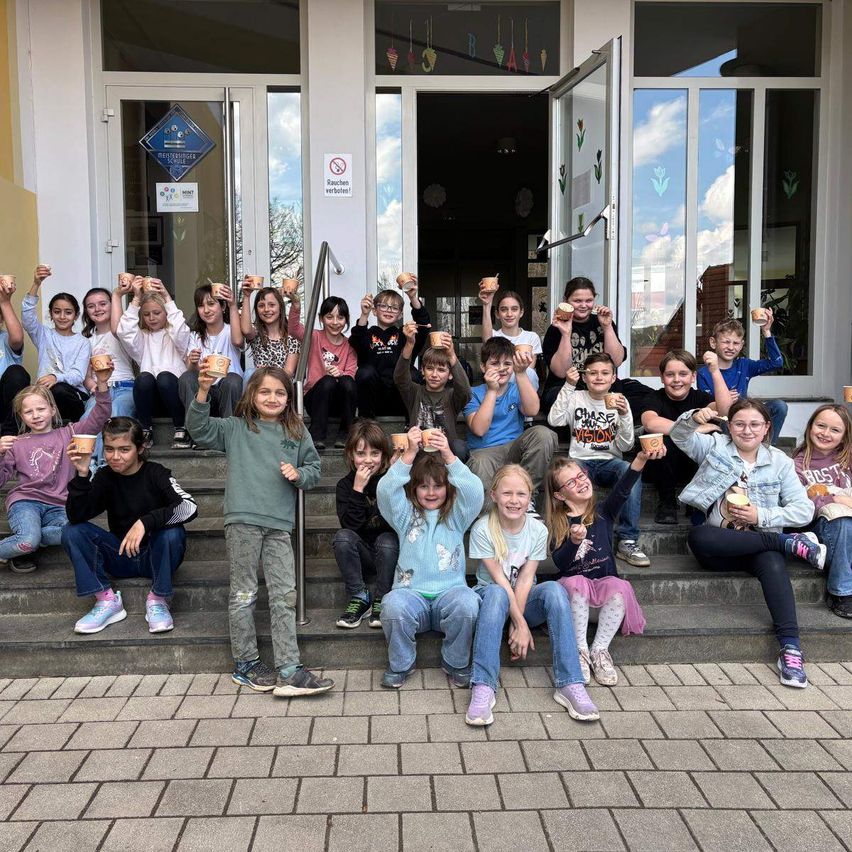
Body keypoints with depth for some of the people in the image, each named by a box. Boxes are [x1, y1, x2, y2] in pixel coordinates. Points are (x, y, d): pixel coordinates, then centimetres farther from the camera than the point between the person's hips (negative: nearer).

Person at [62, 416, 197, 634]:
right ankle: (107, 600, -9)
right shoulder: (104, 477, -2)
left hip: (155, 556, -3)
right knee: (71, 531, -16)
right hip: (121, 555, 3)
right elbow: (76, 516, -16)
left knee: (173, 533, -34)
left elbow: (189, 507, -29)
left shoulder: (155, 474, -12)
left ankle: (157, 600, -12)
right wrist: (82, 475, -28)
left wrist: (145, 522, -40)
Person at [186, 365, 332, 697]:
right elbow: (199, 428, -3)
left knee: (285, 595, 1)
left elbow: (314, 468, 16)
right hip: (243, 520, -2)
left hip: (279, 524, 3)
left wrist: (298, 474, -6)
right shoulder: (236, 428, 6)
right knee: (244, 593, 6)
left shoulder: (297, 432, 12)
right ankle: (245, 663, 18)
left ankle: (288, 670, 3)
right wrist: (203, 392, -17)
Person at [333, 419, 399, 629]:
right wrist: (358, 490, -24)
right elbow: (349, 525, -16)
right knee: (342, 537, -26)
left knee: (387, 541, -33)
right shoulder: (346, 485, -3)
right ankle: (360, 597, -15)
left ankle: (381, 600, -15)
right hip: (361, 553, 2)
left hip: (388, 549, -2)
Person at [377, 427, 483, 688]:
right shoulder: (406, 515, 13)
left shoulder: (456, 515, 13)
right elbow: (385, 491, -6)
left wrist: (449, 456, -19)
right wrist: (409, 454, -16)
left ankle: (455, 662, -5)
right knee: (394, 606, -34)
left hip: (449, 592, 0)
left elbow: (474, 492, -8)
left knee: (467, 603, -34)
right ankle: (400, 664, -5)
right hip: (411, 593, 0)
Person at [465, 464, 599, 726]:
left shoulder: (538, 530, -7)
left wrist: (516, 624, -21)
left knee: (553, 589, -29)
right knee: (496, 593, -37)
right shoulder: (482, 529, -14)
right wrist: (521, 624, -23)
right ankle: (483, 687, -40)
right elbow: (499, 579, -18)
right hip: (492, 598, -2)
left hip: (525, 600, 2)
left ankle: (569, 684, -30)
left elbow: (525, 580, -12)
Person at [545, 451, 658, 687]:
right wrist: (574, 541, -32)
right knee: (575, 583, -34)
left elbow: (622, 489, -16)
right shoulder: (558, 523, 1)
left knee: (619, 587, -31)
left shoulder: (603, 512, 5)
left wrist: (641, 459, -35)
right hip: (573, 584, -1)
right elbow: (560, 563, -11)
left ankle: (599, 650, -18)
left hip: (604, 582, 1)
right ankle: (580, 651, -21)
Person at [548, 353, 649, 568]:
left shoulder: (619, 401, 7)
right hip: (580, 461, -1)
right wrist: (569, 386, -16)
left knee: (630, 470, -33)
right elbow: (554, 420, -13)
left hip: (609, 462, 1)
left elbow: (625, 446, 0)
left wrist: (624, 415, -14)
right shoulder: (576, 398, 7)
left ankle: (628, 541, -28)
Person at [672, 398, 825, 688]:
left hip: (760, 542, 0)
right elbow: (679, 435, -4)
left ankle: (791, 648, -38)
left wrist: (761, 516, -13)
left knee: (773, 564, -35)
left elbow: (804, 510, 2)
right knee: (697, 536, -35)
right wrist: (693, 418, -26)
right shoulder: (714, 446, 9)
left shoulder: (780, 462, 8)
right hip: (719, 549, 0)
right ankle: (792, 544, -23)